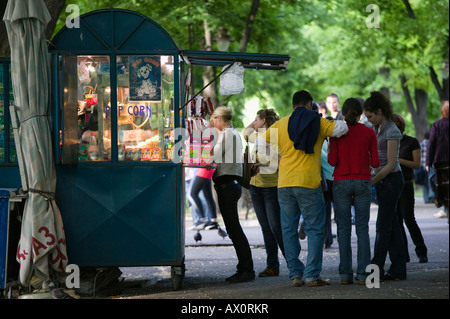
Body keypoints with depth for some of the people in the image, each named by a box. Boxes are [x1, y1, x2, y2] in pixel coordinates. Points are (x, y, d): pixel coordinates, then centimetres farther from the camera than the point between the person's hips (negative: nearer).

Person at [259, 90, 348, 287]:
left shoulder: (280, 125, 11)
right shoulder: (318, 122, 3)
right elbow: (341, 129, -9)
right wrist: (336, 122, 13)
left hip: (284, 182, 3)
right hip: (309, 182, -3)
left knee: (289, 229, 10)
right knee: (314, 229, 3)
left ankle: (295, 274, 7)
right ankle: (312, 276, -3)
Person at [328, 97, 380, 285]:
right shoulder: (369, 132, 1)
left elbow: (332, 161, -8)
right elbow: (375, 163, -1)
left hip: (341, 183, -1)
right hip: (363, 183, 1)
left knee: (343, 229, 3)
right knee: (362, 228, 4)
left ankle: (345, 274, -1)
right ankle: (362, 274, -1)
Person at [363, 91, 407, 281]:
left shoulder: (392, 131, -14)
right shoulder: (376, 129, 12)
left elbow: (391, 164, -17)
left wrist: (372, 181, -17)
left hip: (392, 179, -9)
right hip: (381, 179, 9)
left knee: (383, 225, -8)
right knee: (392, 224, 8)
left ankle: (376, 270, -7)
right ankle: (398, 269, 10)